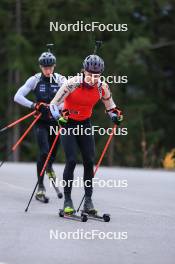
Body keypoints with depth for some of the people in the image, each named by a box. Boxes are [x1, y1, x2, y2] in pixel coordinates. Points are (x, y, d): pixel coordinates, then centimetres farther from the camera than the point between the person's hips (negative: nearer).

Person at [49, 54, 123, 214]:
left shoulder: (102, 87, -11)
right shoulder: (73, 84, -23)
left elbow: (110, 107, 6)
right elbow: (53, 104, -19)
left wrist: (116, 115, -13)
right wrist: (60, 117, -35)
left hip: (85, 124, 4)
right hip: (68, 123, -4)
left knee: (90, 161, -5)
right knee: (71, 161, -13)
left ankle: (88, 200, 3)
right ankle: (67, 201, -4)